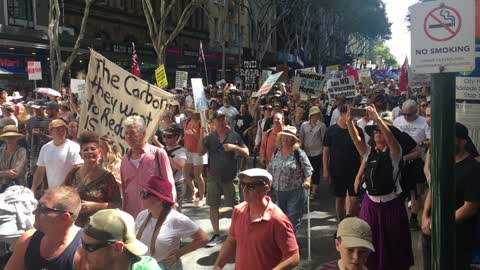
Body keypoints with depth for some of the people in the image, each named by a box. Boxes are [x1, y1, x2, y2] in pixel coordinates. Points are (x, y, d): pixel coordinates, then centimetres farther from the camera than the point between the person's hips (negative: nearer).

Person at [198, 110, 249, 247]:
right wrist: (201, 136, -16)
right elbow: (200, 153, -4)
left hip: (230, 178, -2)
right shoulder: (210, 137, 3)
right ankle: (216, 234, 20)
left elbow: (246, 153, -4)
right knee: (213, 206, 7)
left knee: (236, 206, 4)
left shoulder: (234, 136, -3)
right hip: (213, 177, 2)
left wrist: (234, 147, -21)